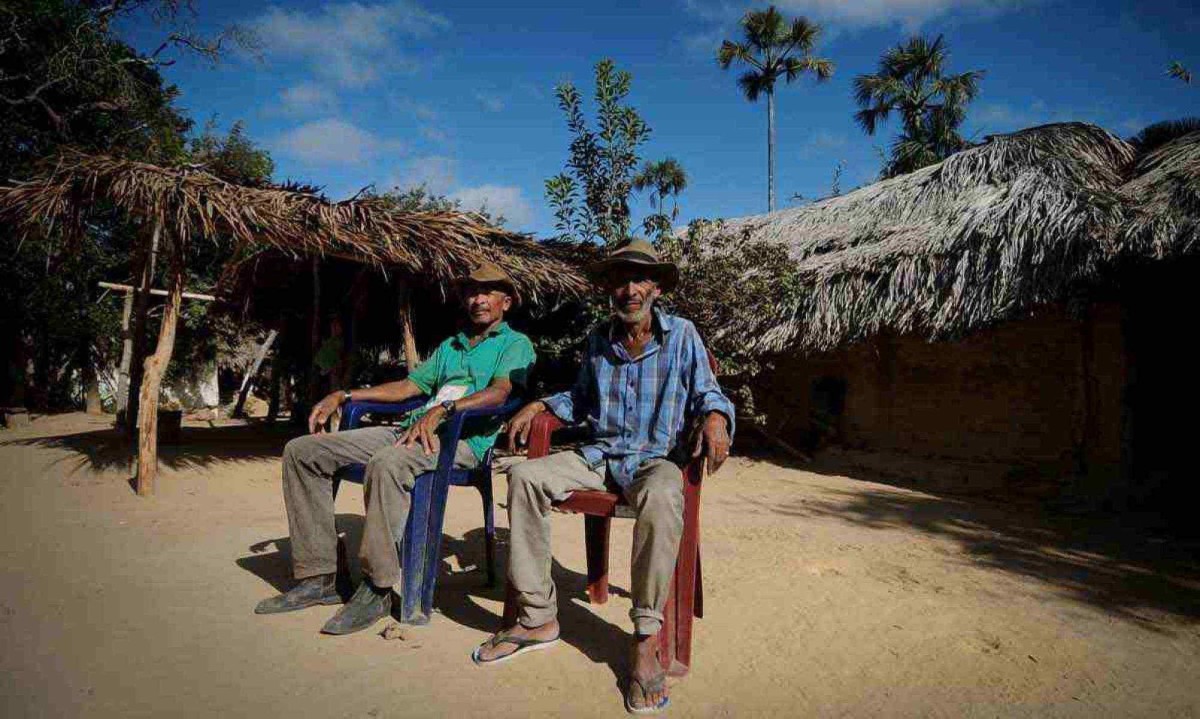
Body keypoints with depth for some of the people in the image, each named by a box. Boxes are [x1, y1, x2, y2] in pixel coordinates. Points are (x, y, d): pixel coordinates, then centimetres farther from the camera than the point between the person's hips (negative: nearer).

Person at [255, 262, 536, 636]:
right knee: (301, 450, -1)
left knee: (387, 462, -40)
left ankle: (376, 589, -24)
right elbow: (409, 385, 26)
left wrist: (443, 409, -27)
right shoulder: (450, 345, 30)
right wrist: (343, 396, 18)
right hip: (412, 429, 8)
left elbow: (500, 392, -12)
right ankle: (319, 577, -1)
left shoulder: (516, 343, 7)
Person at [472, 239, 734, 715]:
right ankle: (537, 618, -11)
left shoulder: (682, 335, 0)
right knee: (525, 477, -18)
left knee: (661, 497, -40)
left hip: (657, 457, -4)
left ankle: (646, 640, -25)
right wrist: (540, 405, 9)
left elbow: (706, 392, 0)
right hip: (600, 456, 5)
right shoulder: (599, 339, 12)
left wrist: (715, 416, -23)